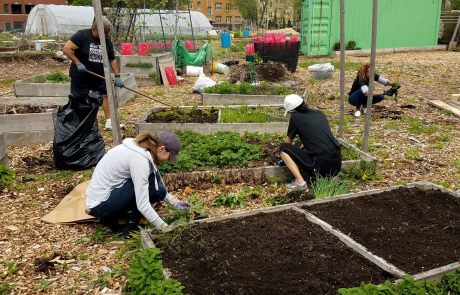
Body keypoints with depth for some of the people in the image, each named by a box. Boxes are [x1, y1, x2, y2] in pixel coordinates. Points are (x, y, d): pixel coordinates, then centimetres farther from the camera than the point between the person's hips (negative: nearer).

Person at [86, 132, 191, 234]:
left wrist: (175, 202, 9)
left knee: (159, 191, 4)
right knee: (151, 181, -16)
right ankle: (130, 226, -4)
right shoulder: (139, 159, -26)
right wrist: (165, 228, -21)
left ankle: (110, 218, 7)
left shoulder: (140, 148, 3)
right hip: (100, 205, -9)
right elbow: (142, 205, -27)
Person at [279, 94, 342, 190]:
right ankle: (326, 176, 15)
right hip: (337, 165, 7)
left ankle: (300, 182, -3)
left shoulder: (295, 117, 0)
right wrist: (300, 149, 44)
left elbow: (288, 142, 15)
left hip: (321, 167, -7)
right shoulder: (320, 113, 15)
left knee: (283, 149, 5)